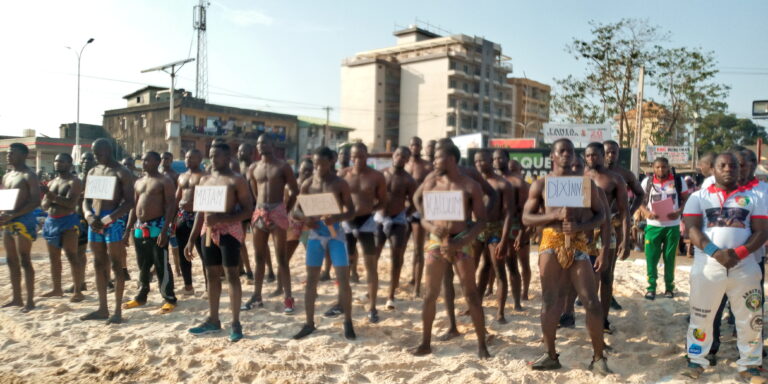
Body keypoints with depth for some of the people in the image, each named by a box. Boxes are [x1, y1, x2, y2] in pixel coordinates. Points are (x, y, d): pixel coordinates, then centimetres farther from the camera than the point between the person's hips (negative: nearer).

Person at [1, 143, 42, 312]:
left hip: (23, 221, -8)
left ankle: (30, 300, 0)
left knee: (25, 262, -6)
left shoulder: (29, 176, -8)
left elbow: (36, 202, -16)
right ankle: (17, 298, 20)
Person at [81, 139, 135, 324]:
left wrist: (107, 219, -19)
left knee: (116, 265, -3)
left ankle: (118, 310, 2)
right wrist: (89, 216, -7)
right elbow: (86, 199, 14)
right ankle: (102, 308, 19)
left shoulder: (122, 173, -5)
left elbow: (129, 202, -12)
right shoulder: (92, 172, 15)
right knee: (99, 265, 10)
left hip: (114, 222, -7)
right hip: (95, 221, 7)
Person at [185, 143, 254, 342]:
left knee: (232, 275, -4)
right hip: (209, 231, 7)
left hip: (229, 231, -6)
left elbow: (248, 210, -11)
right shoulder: (205, 180, 14)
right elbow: (200, 211, 17)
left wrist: (222, 218, -23)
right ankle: (213, 319, 23)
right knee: (212, 275, 12)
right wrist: (192, 239, 13)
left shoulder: (237, 180, -6)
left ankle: (235, 322, 3)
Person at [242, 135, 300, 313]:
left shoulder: (283, 166, -1)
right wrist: (260, 209, 11)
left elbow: (295, 191, 1)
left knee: (281, 256, -4)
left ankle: (287, 298, -1)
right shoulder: (253, 168, 10)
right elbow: (253, 193, 18)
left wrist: (285, 211, 0)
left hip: (277, 212, -4)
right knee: (259, 257, 10)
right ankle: (257, 296, 19)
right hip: (259, 212, 4)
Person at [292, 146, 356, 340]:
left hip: (335, 232, -2)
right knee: (311, 280, 7)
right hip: (315, 233, 3)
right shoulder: (307, 184, 3)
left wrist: (337, 217, -22)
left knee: (343, 279, -3)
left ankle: (348, 322, 13)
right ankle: (309, 323, 20)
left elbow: (351, 211, -2)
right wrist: (305, 219, -16)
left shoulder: (340, 184, -4)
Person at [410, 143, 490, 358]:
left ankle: (482, 344, 12)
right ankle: (426, 342, 17)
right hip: (436, 242, 3)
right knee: (430, 293, 5)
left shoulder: (470, 186, -4)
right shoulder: (431, 184, 4)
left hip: (461, 243, -3)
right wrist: (432, 227, -17)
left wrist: (463, 241, -18)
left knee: (471, 294, 2)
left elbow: (482, 220, -5)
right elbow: (423, 217, 7)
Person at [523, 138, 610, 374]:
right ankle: (551, 355, 18)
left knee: (591, 302, -3)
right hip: (551, 244, 0)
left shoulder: (586, 182, 8)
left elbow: (600, 214, 7)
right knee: (549, 302, 5)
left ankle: (598, 357, 12)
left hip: (578, 244, 0)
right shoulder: (541, 184, 5)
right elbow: (526, 218, 1)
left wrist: (581, 226, -13)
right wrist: (555, 215, -14)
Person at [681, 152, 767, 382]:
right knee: (701, 316, 6)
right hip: (708, 265, -1)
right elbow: (691, 229, -4)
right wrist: (715, 252, -19)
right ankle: (696, 360, 19)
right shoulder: (699, 197, 6)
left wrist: (739, 253, -15)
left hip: (744, 266, 1)